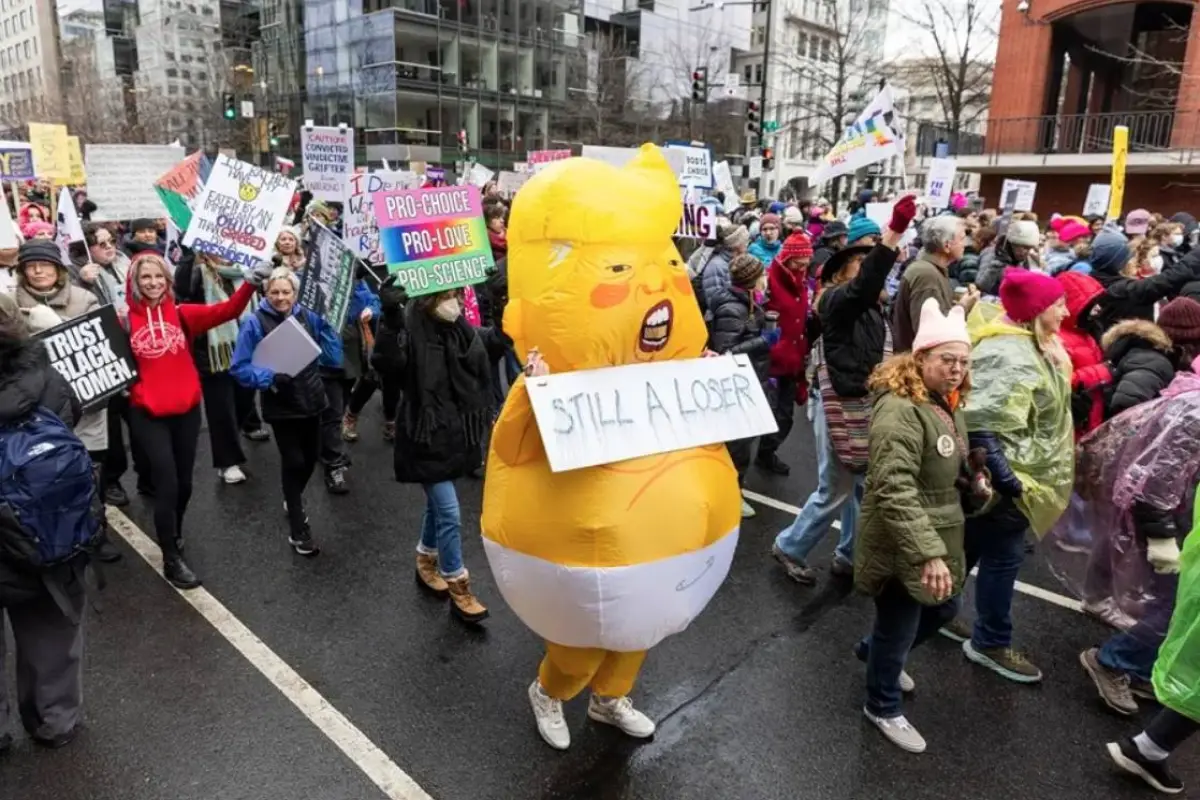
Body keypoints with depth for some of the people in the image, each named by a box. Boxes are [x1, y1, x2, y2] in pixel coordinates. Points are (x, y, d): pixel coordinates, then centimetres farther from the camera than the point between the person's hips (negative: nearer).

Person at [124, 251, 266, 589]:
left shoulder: (182, 314, 2)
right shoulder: (124, 319, -4)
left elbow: (225, 311, -12)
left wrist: (248, 285, -26)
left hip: (186, 409, 3)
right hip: (147, 414, -3)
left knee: (184, 482, 16)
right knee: (167, 484, -4)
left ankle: (174, 533, 44)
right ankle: (171, 560, 12)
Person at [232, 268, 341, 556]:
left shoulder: (308, 316, -1)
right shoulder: (254, 323, -11)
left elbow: (333, 353, -4)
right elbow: (239, 367, -11)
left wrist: (328, 315, -15)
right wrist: (269, 377, -26)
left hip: (310, 401, 4)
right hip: (281, 406, -4)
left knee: (311, 457, 17)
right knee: (293, 461, 0)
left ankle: (293, 500, 48)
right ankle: (298, 530, 15)